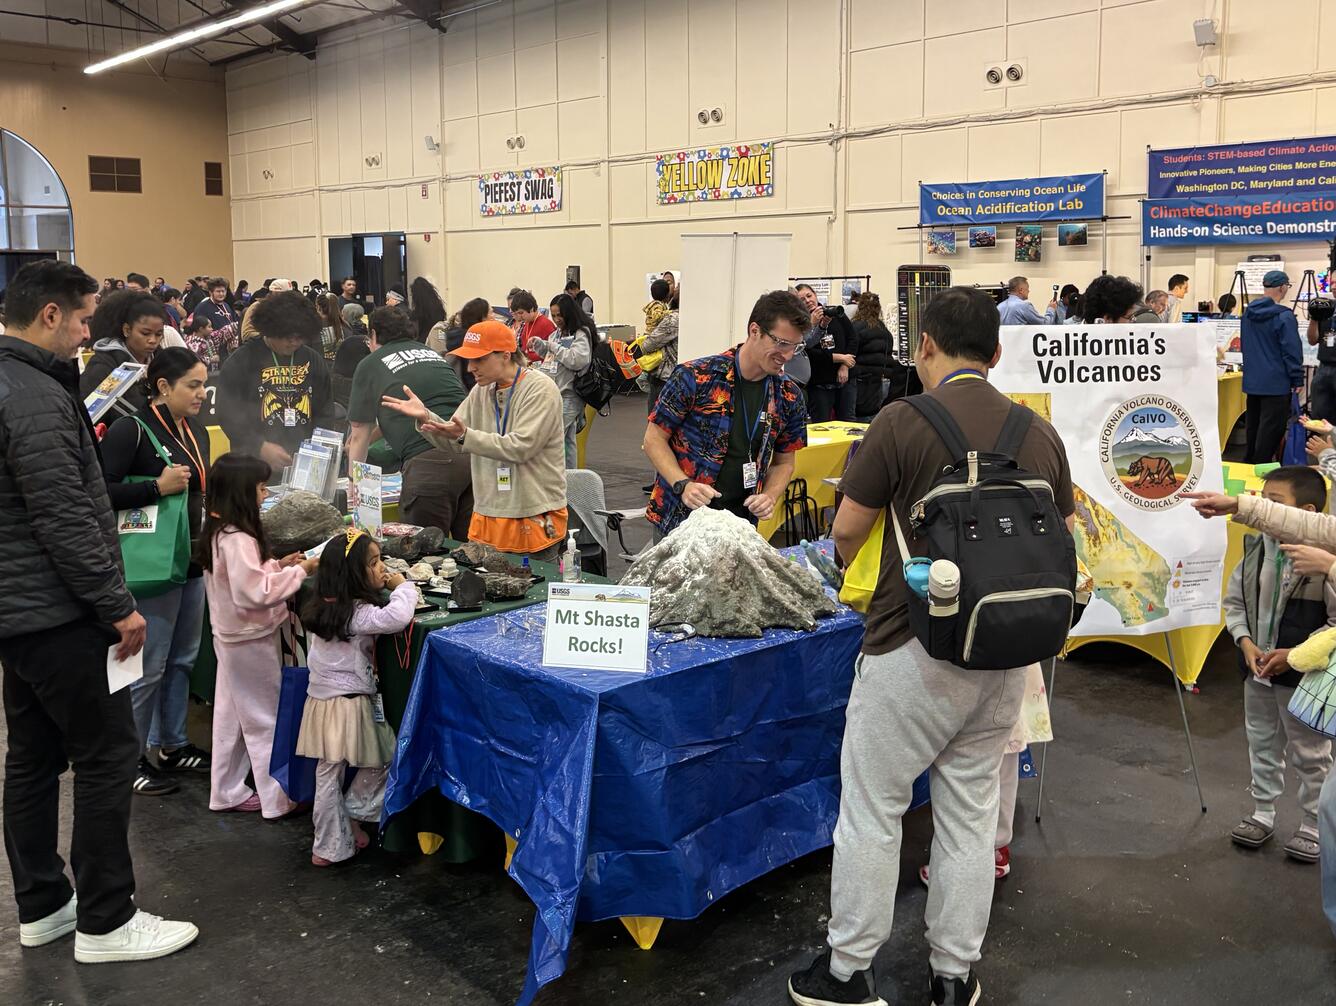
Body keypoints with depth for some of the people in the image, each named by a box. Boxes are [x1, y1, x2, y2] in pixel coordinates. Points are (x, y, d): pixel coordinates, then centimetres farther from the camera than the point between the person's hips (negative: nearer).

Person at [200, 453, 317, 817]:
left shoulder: (218, 532, 5)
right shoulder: (237, 539, -25)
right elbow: (255, 592, -29)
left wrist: (277, 565, 5)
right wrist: (299, 571, -23)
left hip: (231, 636, 9)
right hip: (251, 639, -9)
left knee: (231, 716, 17)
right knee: (265, 719, 2)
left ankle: (228, 792, 27)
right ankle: (278, 798, 12)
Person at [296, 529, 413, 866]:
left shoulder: (324, 606, 6)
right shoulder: (356, 613, -21)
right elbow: (398, 617, -37)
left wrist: (386, 589, 5)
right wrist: (403, 586, -19)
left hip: (321, 702, 8)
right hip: (350, 706, -8)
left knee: (328, 777, 15)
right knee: (381, 762, 14)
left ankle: (328, 848, 25)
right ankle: (352, 816, 25)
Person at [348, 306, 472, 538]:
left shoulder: (371, 365, 13)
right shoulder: (433, 354, 28)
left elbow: (359, 436, 18)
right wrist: (374, 432, 55)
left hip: (429, 461, -5)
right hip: (473, 453, 5)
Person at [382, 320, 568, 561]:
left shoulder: (540, 389, -12)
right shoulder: (482, 390, 11)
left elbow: (520, 447, -22)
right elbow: (455, 440, 8)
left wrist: (466, 436, -26)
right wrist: (425, 417, -10)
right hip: (487, 518, 7)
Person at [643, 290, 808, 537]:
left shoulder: (788, 396, 0)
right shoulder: (695, 377, -13)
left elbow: (783, 461, 11)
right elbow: (654, 439, -7)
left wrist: (770, 496, -9)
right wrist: (683, 485, -21)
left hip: (740, 524, 3)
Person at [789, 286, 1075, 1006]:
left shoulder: (903, 422, -12)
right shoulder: (1041, 434, 3)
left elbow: (846, 531, -5)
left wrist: (851, 570, 17)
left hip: (914, 649, -5)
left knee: (871, 808, 9)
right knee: (970, 812, 16)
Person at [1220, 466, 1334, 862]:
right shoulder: (1256, 547, -4)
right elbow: (1235, 600, 8)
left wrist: (1295, 654, -19)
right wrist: (1245, 640, -7)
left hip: (1303, 675, -6)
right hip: (1257, 669, 6)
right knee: (1262, 743, 20)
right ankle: (1263, 814, 36)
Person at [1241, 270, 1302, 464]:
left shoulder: (1248, 312, 6)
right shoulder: (1284, 316, -16)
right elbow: (1292, 352, -16)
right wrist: (1298, 381, -8)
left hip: (1252, 381, 8)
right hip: (1276, 383, -8)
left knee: (1252, 425, 18)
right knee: (1271, 428, -2)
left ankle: (1248, 463, 28)